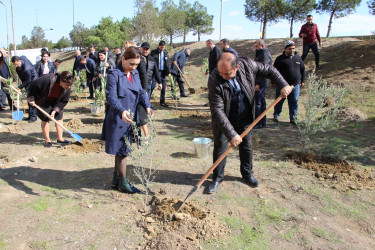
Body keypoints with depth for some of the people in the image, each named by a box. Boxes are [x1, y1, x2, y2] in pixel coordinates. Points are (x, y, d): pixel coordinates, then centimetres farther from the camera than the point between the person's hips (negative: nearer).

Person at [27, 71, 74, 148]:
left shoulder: (67, 88, -22)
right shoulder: (47, 80, -38)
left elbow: (64, 101, -13)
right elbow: (33, 85, -26)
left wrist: (55, 110, -22)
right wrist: (31, 99, -17)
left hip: (55, 102, 4)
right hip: (43, 101, -4)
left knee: (59, 117, 1)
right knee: (45, 119, -5)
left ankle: (60, 139, 12)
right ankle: (47, 140, 7)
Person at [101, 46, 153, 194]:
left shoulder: (135, 73, 10)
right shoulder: (114, 74, -13)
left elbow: (141, 92, 7)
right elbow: (111, 96, -22)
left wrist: (147, 106, -12)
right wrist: (121, 111, -38)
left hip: (130, 118, 8)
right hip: (118, 119, -8)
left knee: (121, 151, 17)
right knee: (121, 150, 1)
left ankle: (116, 180, 31)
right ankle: (123, 182, 16)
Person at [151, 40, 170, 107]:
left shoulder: (165, 53, 10)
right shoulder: (153, 52, -3)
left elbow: (167, 63, 12)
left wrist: (168, 72, 4)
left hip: (162, 72, 4)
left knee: (163, 87, 5)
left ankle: (162, 102, 14)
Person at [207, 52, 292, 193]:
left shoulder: (247, 65, -21)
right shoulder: (214, 81, -31)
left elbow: (268, 70, -2)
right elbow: (218, 111, -32)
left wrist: (283, 85, -11)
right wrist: (231, 134, -34)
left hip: (244, 117, 3)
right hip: (224, 120, -3)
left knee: (246, 146, 14)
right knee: (220, 146, 4)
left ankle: (247, 174, 35)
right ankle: (217, 177, 23)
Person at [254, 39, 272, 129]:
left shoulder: (265, 54, -13)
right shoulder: (261, 54, 20)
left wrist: (258, 83, -25)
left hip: (261, 83, -11)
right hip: (261, 83, 11)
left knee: (257, 102, -8)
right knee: (261, 101, 13)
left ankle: (258, 123, -4)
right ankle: (263, 122, 20)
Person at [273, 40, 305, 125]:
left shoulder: (298, 58, 9)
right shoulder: (280, 59, -3)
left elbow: (302, 70, 20)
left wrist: (302, 80, 19)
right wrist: (274, 82, 0)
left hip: (295, 85, 3)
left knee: (294, 102, 4)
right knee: (279, 101, 9)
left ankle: (293, 118, 14)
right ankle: (276, 115, 27)